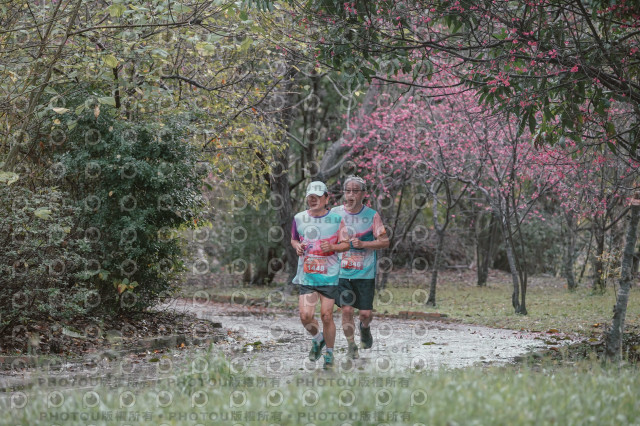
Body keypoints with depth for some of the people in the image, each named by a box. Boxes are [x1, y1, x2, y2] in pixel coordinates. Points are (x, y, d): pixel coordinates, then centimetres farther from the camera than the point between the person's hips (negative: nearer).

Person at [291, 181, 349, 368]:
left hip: (329, 275, -2)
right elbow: (293, 239, 19)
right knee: (306, 316, -8)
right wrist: (297, 246, -3)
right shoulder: (299, 218, 4)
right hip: (307, 275, 2)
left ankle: (329, 353, 18)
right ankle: (317, 339, 24)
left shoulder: (336, 219, -2)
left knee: (326, 316, -1)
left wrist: (332, 247, -16)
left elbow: (346, 244, 4)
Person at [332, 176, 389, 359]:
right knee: (346, 309, -8)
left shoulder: (372, 215, -2)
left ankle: (365, 328, 36)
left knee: (365, 313, 0)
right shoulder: (335, 213, 2)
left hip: (365, 272, -1)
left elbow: (385, 241, -4)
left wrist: (363, 244, -17)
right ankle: (351, 346, 10)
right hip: (342, 271, 1)